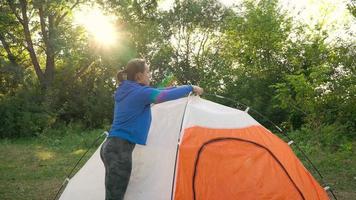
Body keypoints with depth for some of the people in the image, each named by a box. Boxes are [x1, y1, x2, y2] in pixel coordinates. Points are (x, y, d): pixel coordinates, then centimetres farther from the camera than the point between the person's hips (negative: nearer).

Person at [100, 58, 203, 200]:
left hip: (111, 146, 10)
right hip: (120, 149, -10)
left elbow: (155, 93, 28)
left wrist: (175, 88, 31)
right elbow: (166, 96, -16)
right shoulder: (140, 92, -11)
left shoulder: (124, 91, 17)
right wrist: (190, 88, -1)